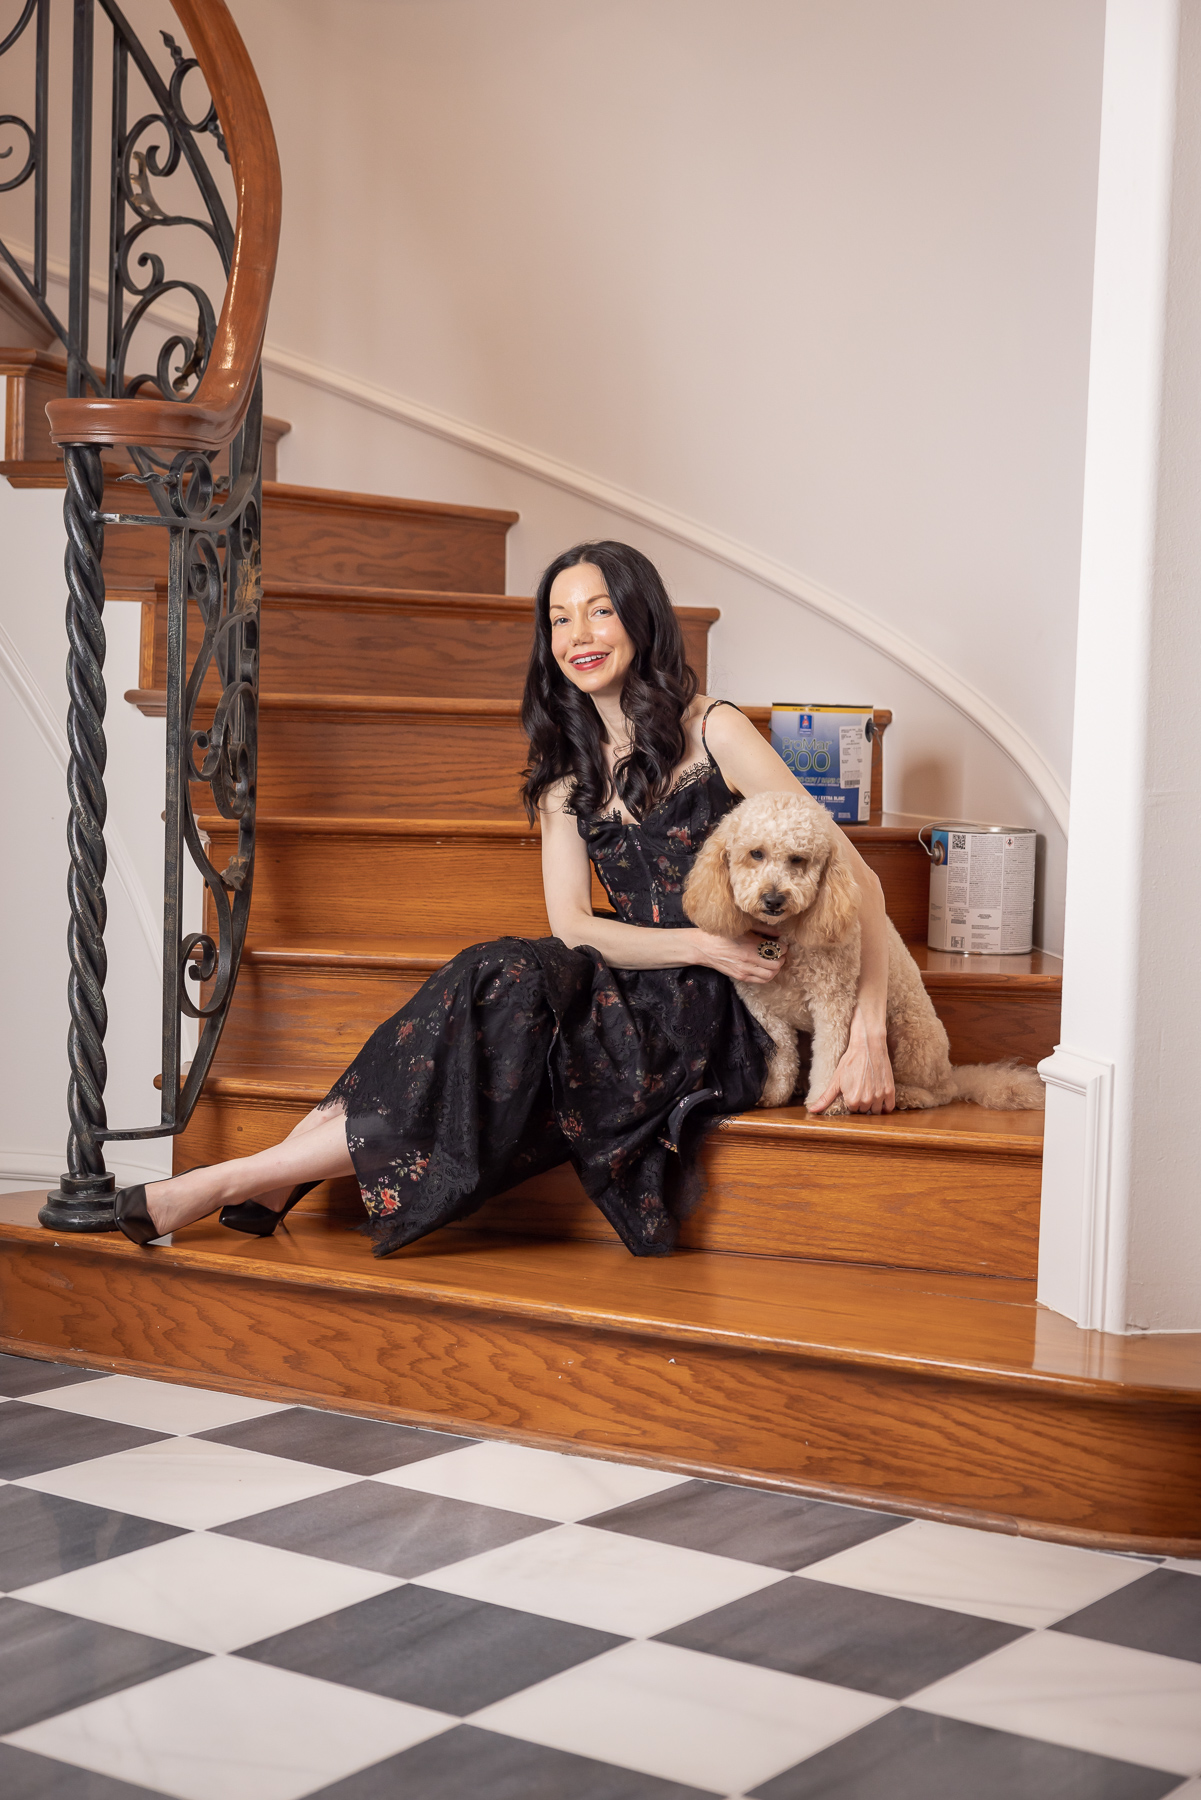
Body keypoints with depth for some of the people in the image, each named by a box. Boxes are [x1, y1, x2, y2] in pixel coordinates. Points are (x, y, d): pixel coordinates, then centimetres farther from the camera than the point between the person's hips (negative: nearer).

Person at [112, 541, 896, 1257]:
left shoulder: (713, 731, -3)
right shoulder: (566, 773, 13)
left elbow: (853, 876, -8)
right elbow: (572, 924, 1)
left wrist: (869, 1034, -19)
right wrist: (700, 942, -17)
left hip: (727, 1022, -5)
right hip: (639, 1004, 5)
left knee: (511, 989, -25)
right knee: (508, 981, -23)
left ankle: (254, 1176, -24)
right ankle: (277, 1181, -28)